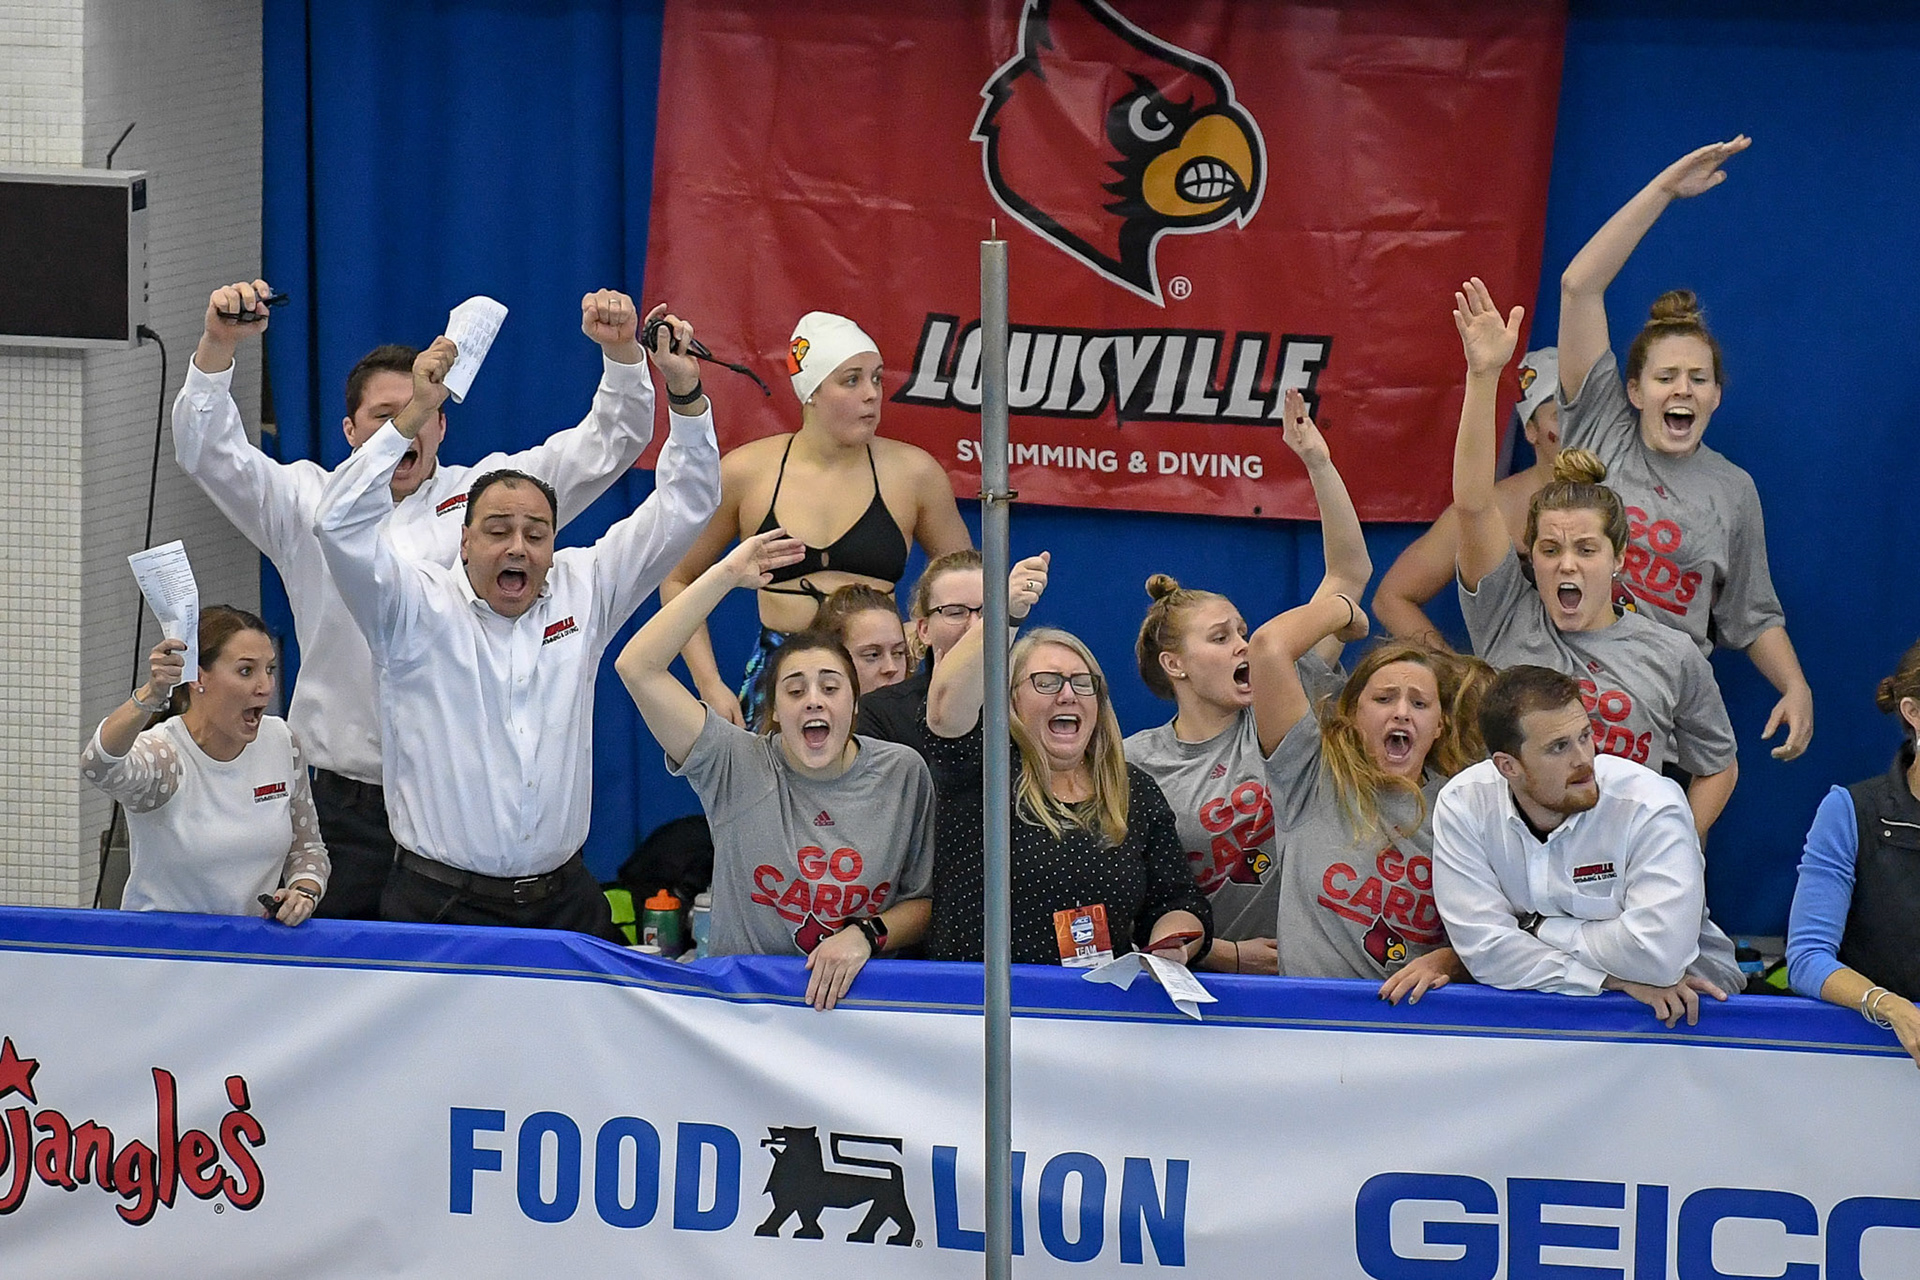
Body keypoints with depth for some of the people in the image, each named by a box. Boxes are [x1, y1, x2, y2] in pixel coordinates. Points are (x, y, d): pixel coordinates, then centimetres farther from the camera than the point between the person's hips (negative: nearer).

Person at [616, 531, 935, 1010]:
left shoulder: (902, 773, 5)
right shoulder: (738, 767, -1)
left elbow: (927, 900, 12)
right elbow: (637, 666, -10)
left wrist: (866, 935, -9)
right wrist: (725, 576, -5)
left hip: (860, 996, 1)